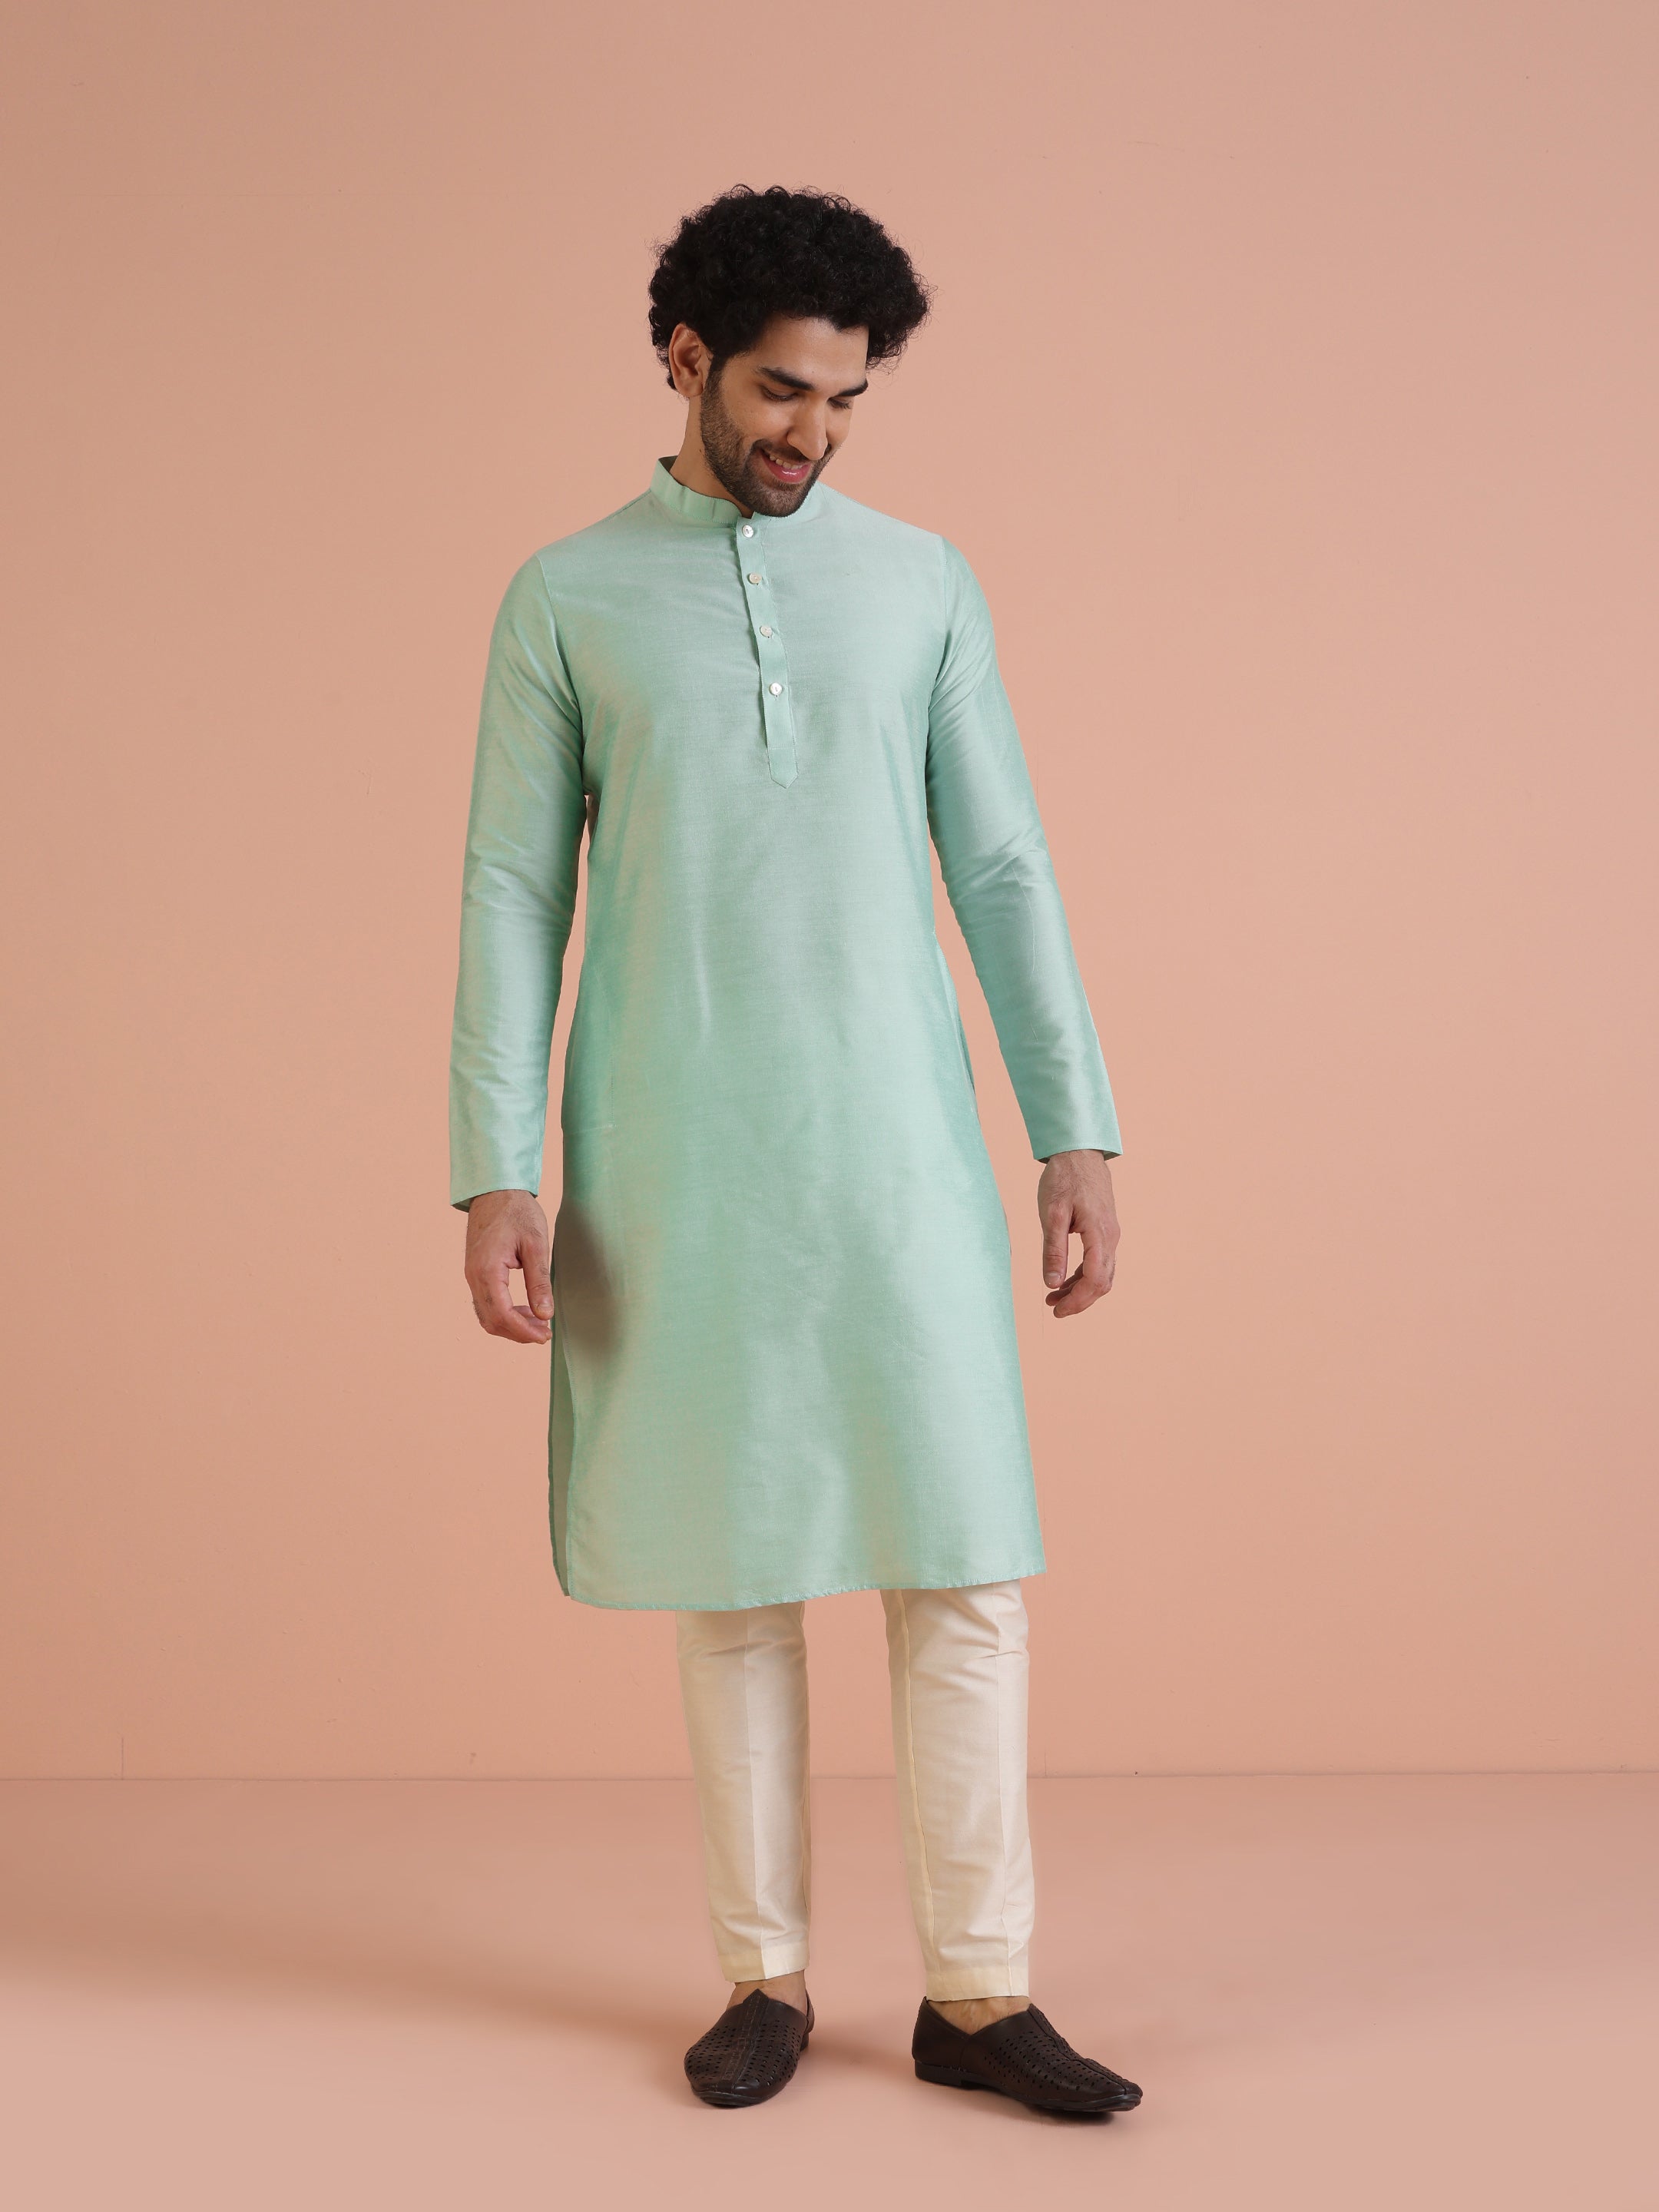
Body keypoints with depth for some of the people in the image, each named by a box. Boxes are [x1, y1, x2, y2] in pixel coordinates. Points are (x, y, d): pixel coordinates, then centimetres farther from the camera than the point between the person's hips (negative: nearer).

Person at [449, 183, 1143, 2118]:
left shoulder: (919, 582, 9)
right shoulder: (568, 599, 5)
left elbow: (1002, 868, 8)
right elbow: (512, 889, 3)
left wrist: (1079, 1132, 2)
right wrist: (496, 1174, -5)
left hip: (896, 1153, 1)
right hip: (673, 1167, -1)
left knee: (962, 1572, -1)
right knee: (730, 1577, 5)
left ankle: (978, 1991, 10)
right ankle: (765, 1976, 19)